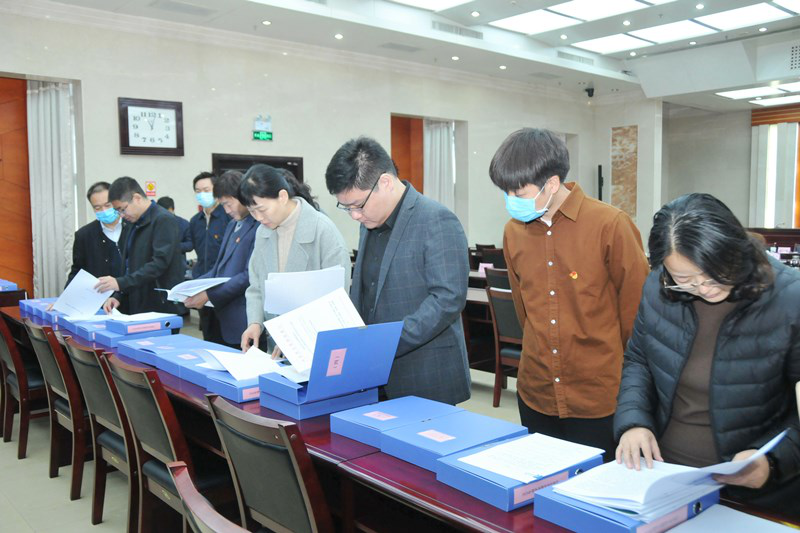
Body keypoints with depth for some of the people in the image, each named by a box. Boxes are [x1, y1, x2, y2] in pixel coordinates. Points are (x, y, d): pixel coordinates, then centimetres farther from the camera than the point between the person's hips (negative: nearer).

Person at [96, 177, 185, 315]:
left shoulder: (164, 220, -11)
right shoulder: (131, 224, 15)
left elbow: (160, 263, -21)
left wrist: (121, 283, -25)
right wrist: (118, 296, 5)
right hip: (135, 307, 8)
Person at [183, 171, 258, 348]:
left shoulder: (260, 226, -13)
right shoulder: (232, 225, 17)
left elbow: (250, 275, -19)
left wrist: (209, 296, -17)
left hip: (240, 321, -8)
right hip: (217, 318, 9)